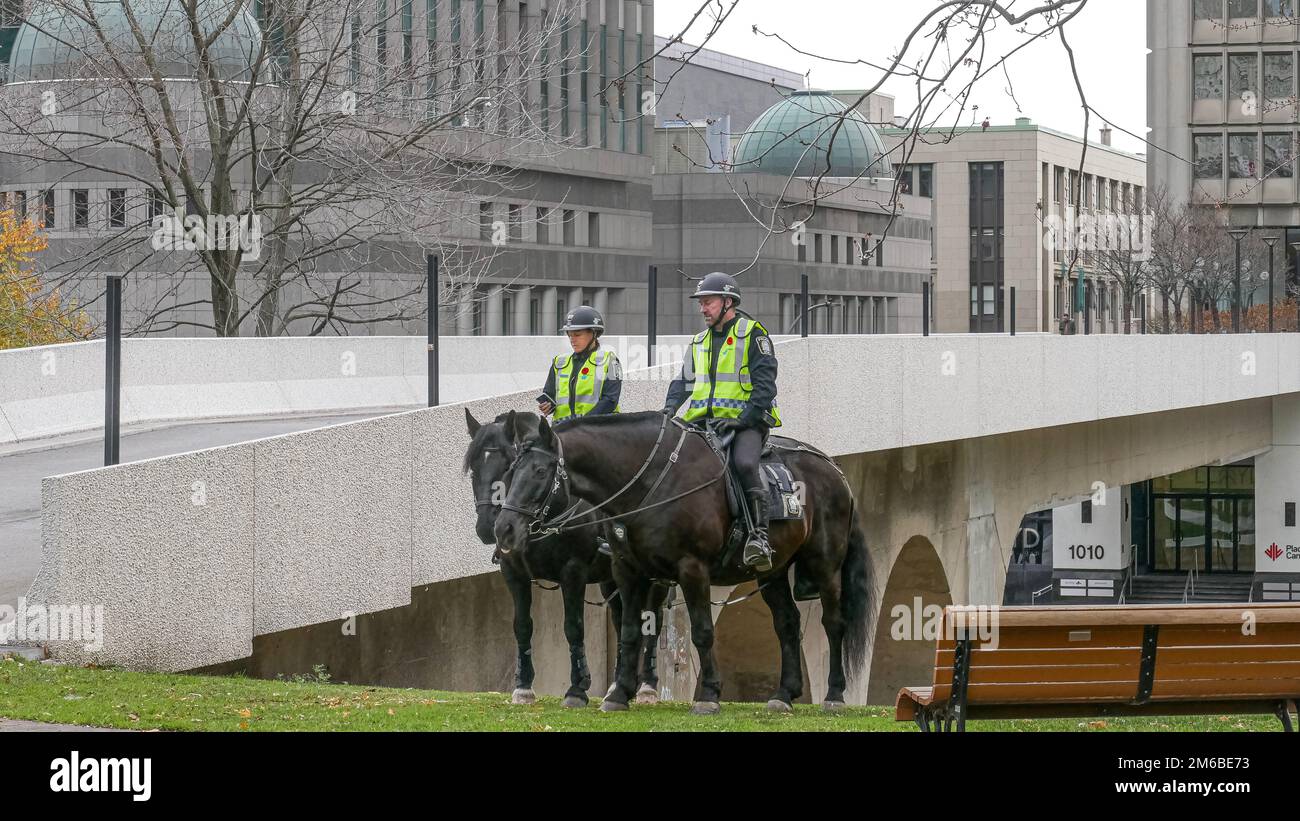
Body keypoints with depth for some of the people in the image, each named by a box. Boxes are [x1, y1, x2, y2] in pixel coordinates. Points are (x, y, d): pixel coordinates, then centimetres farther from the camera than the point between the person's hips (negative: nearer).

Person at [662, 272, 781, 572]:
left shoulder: (753, 334, 0)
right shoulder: (699, 342, 21)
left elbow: (765, 384, -8)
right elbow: (683, 382, 17)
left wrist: (745, 419, -20)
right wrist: (669, 409, -4)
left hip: (746, 422, -7)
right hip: (703, 422, 7)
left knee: (745, 463, -34)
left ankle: (760, 534, -34)